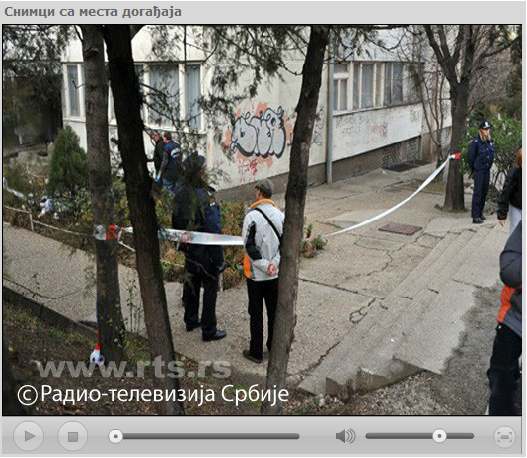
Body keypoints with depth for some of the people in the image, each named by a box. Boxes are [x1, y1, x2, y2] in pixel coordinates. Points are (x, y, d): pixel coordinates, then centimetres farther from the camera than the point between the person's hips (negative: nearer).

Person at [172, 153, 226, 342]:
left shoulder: (180, 193, -4)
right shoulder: (204, 198, -27)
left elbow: (176, 222, 8)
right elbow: (214, 230, -24)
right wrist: (219, 259, -16)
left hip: (189, 249, 7)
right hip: (205, 252, -7)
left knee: (191, 284, 21)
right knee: (210, 289, 6)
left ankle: (191, 320, 38)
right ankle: (209, 330, 16)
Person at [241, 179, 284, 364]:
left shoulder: (252, 216, -16)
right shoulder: (280, 215, 0)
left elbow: (249, 246, -18)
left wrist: (265, 266, -14)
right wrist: (274, 263, -11)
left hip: (256, 274, -4)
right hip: (276, 275, 4)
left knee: (256, 314, 7)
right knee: (274, 312, 15)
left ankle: (256, 353, 16)